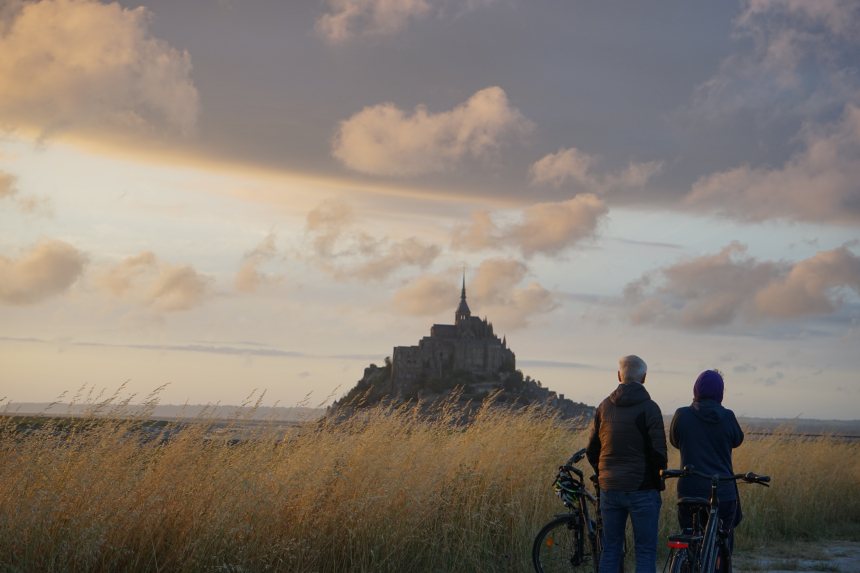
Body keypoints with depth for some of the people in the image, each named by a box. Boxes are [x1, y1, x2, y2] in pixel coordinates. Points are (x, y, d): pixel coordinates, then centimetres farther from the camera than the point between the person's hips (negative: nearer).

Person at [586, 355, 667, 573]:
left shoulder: (604, 406, 6)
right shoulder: (648, 408, -9)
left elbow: (591, 451, 9)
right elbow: (658, 451, -13)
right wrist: (657, 474, 7)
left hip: (609, 489, 5)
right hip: (642, 489, -4)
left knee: (610, 550, 11)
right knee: (645, 552, 2)